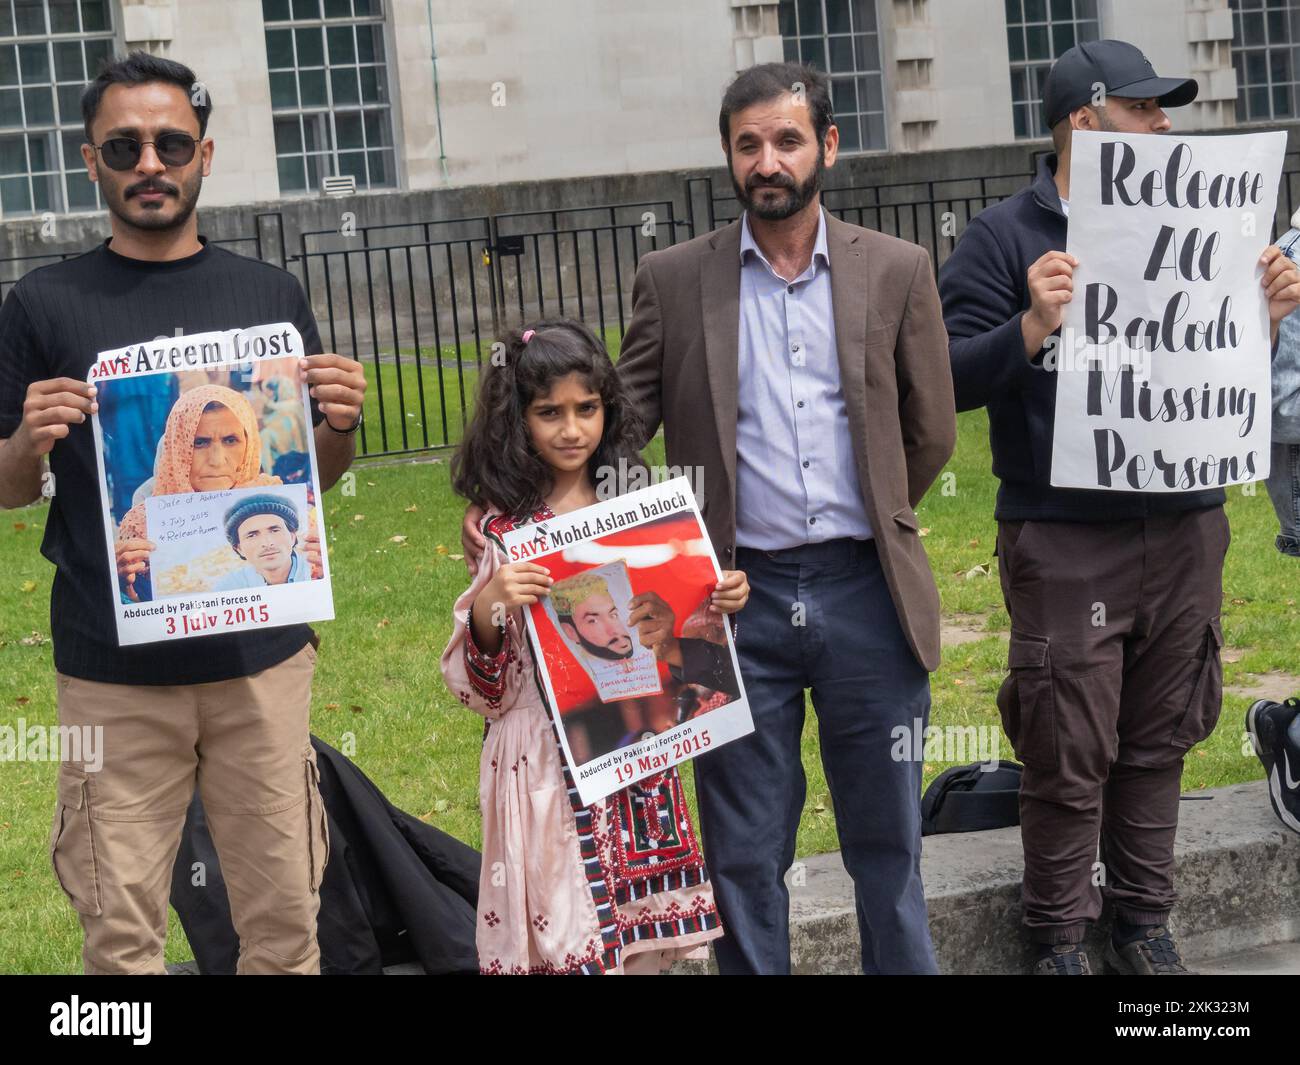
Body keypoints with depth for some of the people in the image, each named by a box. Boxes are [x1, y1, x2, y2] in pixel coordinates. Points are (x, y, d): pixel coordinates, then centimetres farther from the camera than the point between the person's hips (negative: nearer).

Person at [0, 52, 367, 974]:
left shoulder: (272, 296, 8)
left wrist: (341, 427, -7)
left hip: (262, 655, 1)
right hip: (112, 672, -1)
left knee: (284, 916, 6)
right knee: (122, 932, 3)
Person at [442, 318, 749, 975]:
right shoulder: (504, 531, -6)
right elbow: (484, 687, -5)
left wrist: (721, 603, -1)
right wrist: (489, 607, -23)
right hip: (549, 761, -4)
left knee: (642, 941, 9)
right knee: (567, 943, -2)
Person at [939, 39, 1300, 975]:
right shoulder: (1005, 237, -3)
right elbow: (951, 379, -9)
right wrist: (1033, 327, -24)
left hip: (1185, 533, 5)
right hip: (1066, 545, -4)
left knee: (1157, 745, 12)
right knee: (1070, 759, 2)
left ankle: (1145, 923, 26)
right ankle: (1060, 941, 16)